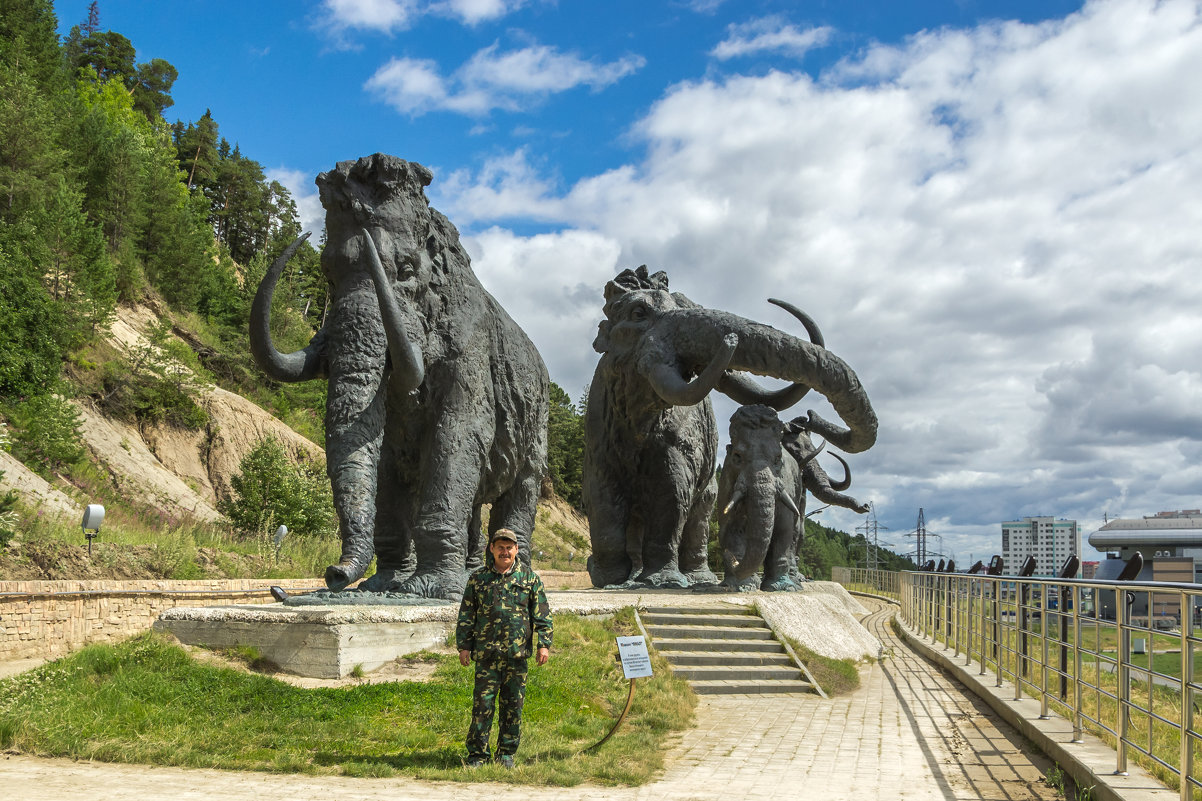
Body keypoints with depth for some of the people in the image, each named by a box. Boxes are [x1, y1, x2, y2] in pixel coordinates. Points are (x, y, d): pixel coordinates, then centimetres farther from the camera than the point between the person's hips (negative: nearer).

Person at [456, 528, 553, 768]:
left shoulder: (529, 578, 7)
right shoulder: (478, 578, 8)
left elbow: (542, 613, 7)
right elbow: (466, 615, 10)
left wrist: (544, 644, -1)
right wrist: (463, 646, 4)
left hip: (517, 654, 1)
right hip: (486, 653, 0)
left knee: (513, 706, 6)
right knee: (482, 704, -3)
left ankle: (507, 754, 17)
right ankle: (477, 754, 6)